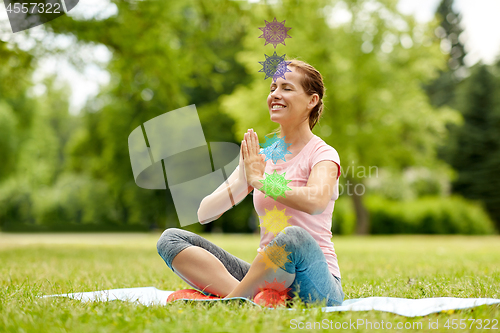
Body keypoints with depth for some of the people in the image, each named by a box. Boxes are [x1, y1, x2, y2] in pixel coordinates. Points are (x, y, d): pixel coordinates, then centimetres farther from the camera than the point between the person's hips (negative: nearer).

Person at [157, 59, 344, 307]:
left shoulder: (323, 154, -1)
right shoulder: (260, 157, 13)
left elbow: (316, 202, -27)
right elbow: (204, 214, 3)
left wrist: (259, 180, -16)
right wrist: (242, 181, -14)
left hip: (313, 285, -5)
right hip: (267, 279, 5)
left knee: (294, 236, -40)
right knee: (171, 238, -8)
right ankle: (251, 300, -28)